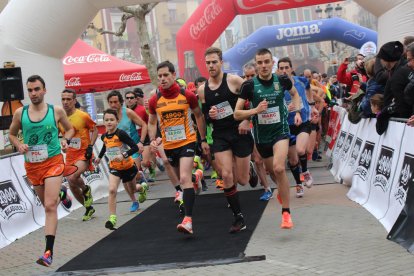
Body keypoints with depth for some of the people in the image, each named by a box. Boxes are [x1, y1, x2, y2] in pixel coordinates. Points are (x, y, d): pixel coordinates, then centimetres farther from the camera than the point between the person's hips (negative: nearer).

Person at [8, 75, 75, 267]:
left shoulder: (56, 111, -3)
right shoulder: (20, 113, 0)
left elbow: (70, 129, 13)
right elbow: (12, 134, 14)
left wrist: (66, 140, -7)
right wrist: (19, 145, -6)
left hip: (53, 161, -3)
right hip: (32, 164, 3)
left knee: (50, 206, -15)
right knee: (47, 205, 18)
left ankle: (49, 251, -17)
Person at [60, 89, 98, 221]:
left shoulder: (83, 116, -10)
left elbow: (95, 130, 1)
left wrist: (90, 146, -9)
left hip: (83, 154, -6)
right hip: (70, 156, 6)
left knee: (72, 178, -29)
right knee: (73, 187, 8)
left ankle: (86, 190, 5)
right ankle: (89, 208, 32)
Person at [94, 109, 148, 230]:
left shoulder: (121, 134, -24)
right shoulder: (104, 136, -6)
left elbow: (135, 147, -27)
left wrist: (124, 155, -38)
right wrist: (99, 157, 15)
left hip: (128, 166, -3)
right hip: (114, 168, 3)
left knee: (131, 187, 22)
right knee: (112, 190, -18)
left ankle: (143, 188, 60)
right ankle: (112, 218, -18)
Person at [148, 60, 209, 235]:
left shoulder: (187, 95, -10)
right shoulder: (154, 100, -4)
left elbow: (199, 116, 4)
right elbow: (152, 122, 9)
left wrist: (203, 140, 4)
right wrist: (153, 139, -9)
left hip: (187, 142, -4)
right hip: (168, 145, 4)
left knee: (184, 178, -19)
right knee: (181, 179, 18)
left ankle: (188, 220, -24)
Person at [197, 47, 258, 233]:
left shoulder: (233, 81, -8)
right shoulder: (202, 90, 4)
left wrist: (247, 120, -13)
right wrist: (209, 116, -8)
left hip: (239, 133, -3)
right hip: (220, 136, 3)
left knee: (242, 180, 2)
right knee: (226, 176, -12)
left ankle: (249, 170, 42)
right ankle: (238, 218, 1)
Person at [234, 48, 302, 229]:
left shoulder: (282, 80, -7)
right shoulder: (250, 85, -11)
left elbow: (294, 94, 17)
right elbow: (237, 114, -9)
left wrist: (297, 112, 3)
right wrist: (256, 110, -24)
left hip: (281, 130, -2)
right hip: (261, 134, 2)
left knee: (279, 168, -24)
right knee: (271, 170, 17)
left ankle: (286, 213, -14)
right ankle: (282, 188, 54)